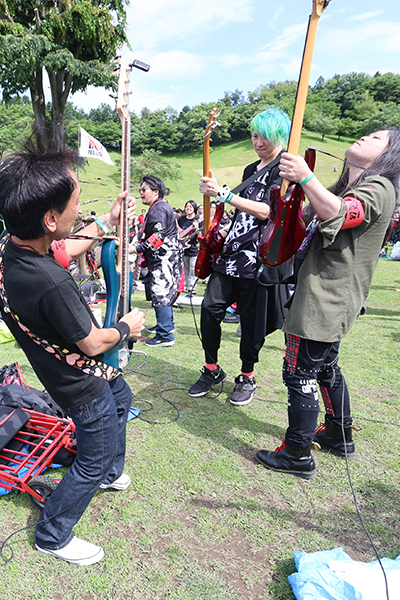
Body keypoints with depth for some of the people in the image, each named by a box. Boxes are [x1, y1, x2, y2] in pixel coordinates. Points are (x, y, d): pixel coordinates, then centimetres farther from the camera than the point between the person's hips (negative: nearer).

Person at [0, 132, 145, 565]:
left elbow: (65, 249, 8)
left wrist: (107, 222, 12)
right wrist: (127, 327, -6)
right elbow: (93, 343, -25)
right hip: (82, 383, -9)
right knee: (93, 459, 13)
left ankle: (109, 474, 55)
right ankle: (52, 536, 36)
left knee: (121, 401, 32)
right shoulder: (50, 283, -41)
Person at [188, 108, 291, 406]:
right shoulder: (250, 170, 20)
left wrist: (223, 193, -21)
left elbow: (266, 211, -18)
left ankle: (247, 378, 22)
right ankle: (212, 370, 18)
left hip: (258, 259, -6)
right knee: (210, 307, -1)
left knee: (251, 319, 0)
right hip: (231, 252, 7)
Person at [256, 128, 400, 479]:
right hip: (329, 298, 10)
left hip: (327, 300, -10)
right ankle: (339, 436, 37)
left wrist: (306, 178, -41)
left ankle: (298, 455, 9)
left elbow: (340, 214, -32)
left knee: (300, 372, -5)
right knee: (325, 367, 21)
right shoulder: (349, 187, 21)